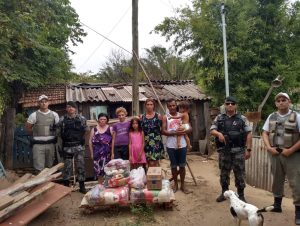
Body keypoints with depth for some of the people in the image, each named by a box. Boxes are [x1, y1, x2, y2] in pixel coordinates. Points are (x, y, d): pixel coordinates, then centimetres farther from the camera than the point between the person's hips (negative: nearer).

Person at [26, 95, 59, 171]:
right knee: (39, 168, -3)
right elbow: (28, 128, 7)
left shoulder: (54, 115, 4)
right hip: (38, 144, -2)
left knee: (50, 166, 13)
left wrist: (53, 135, 3)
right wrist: (36, 134, 8)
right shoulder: (34, 115, -2)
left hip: (51, 144, 2)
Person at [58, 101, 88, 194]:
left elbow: (85, 130, 9)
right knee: (67, 167, 8)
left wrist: (81, 139, 5)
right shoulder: (62, 120, 0)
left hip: (79, 146, 0)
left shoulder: (81, 119, 1)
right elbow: (60, 133, 8)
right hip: (67, 147, 0)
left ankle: (82, 186, 13)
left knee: (80, 166, 3)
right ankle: (66, 186, 19)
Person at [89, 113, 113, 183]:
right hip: (97, 153, 1)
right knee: (98, 170, 2)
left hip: (107, 153, -1)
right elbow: (90, 141, 9)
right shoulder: (94, 129, 7)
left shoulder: (110, 129, 2)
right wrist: (91, 153, 7)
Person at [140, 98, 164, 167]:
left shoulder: (158, 116, 0)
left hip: (156, 142, -2)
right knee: (149, 163, 8)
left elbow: (162, 129, 2)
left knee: (153, 163, -7)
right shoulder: (141, 117, 6)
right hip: (146, 142, 2)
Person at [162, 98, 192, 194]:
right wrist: (175, 133, -20)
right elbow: (163, 131, -9)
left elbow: (190, 128, 1)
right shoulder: (165, 117, 0)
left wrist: (184, 131, -20)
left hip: (182, 145, 1)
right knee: (173, 166, 10)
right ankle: (175, 184, 25)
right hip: (171, 145, -1)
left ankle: (182, 185, 21)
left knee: (182, 165, 8)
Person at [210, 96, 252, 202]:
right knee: (224, 173, 12)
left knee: (239, 173, 4)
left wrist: (248, 149, -6)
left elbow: (248, 134, -1)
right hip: (224, 151, 2)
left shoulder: (242, 118, 1)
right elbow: (212, 130, 3)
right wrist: (218, 133, -20)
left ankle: (241, 195, 18)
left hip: (238, 151, -2)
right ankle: (224, 193, 26)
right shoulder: (219, 118, 6)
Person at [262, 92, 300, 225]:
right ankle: (277, 205, 31)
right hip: (275, 153, 4)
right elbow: (265, 133, 11)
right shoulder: (271, 117, 8)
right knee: (277, 180, 16)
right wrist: (269, 147, -4)